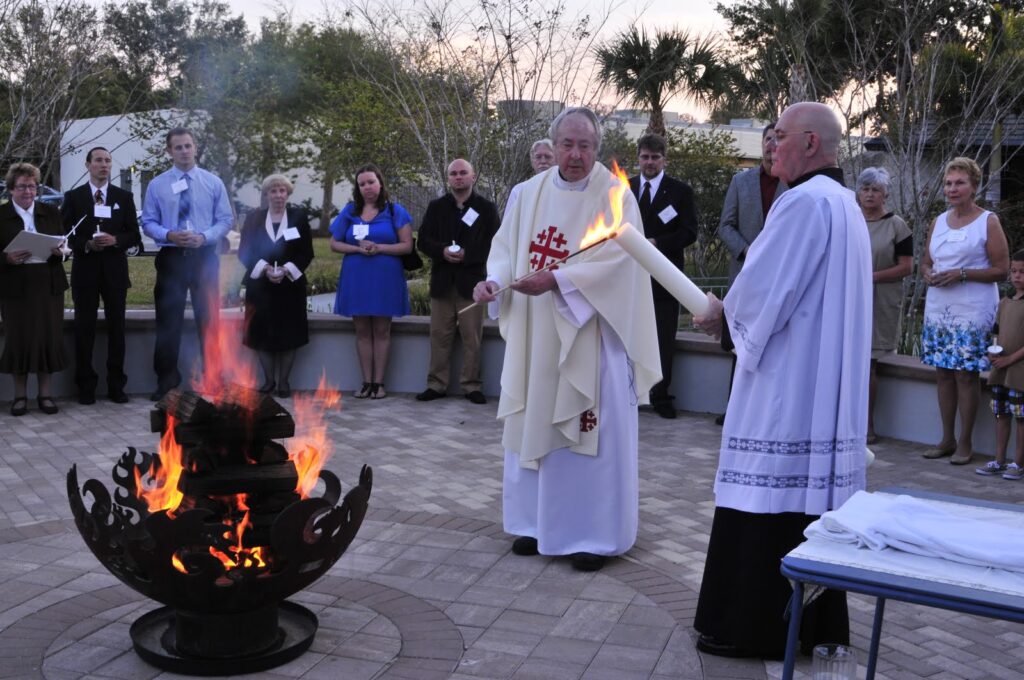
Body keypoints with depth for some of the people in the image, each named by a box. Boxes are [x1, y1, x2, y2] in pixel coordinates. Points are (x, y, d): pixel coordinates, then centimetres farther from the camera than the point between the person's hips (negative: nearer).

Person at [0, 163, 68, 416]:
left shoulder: (50, 213, 10)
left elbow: (64, 246, 9)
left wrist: (59, 251, -12)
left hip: (48, 284, 2)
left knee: (49, 336, 2)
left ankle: (45, 393, 13)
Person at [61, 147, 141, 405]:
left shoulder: (124, 197, 8)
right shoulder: (73, 197, 5)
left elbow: (134, 235, 5)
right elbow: (64, 234, 2)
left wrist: (115, 240, -14)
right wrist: (87, 245, -14)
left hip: (115, 269, 1)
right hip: (85, 269, -1)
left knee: (116, 327, 4)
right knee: (84, 328, 3)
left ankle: (116, 385, 12)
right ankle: (86, 386, 11)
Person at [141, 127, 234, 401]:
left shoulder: (213, 182, 2)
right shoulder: (157, 185, 3)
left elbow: (225, 219, 2)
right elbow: (148, 223, 4)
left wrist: (204, 237, -14)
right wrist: (169, 235, -16)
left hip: (204, 256, 0)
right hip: (171, 257, 0)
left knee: (209, 319, 8)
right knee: (168, 320, 4)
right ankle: (167, 377, 16)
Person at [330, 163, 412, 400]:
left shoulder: (395, 211, 3)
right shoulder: (350, 211, 9)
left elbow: (407, 246, -3)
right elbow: (334, 244, 8)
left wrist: (379, 248, -15)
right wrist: (358, 248, -9)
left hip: (385, 278, -2)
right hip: (356, 278, 2)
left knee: (381, 330, 1)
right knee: (362, 331, 3)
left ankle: (378, 382, 5)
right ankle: (366, 382, 8)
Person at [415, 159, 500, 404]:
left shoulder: (486, 208, 4)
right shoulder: (436, 206, 12)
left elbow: (493, 244, -2)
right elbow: (424, 240, 7)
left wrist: (466, 254, -15)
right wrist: (442, 251, -12)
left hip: (471, 280, -2)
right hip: (442, 281, 2)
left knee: (472, 337, 1)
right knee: (440, 336, 5)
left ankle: (471, 386, 8)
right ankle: (436, 384, 12)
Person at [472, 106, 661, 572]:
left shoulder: (615, 195, -7)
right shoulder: (530, 193, 7)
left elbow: (616, 259, -17)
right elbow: (507, 246, 9)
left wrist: (555, 280, -26)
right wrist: (494, 280, -12)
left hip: (591, 333, -5)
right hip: (535, 336, 5)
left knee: (591, 428, -1)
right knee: (534, 424, 11)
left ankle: (594, 533, 11)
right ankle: (537, 521, 25)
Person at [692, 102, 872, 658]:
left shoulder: (804, 201, -15)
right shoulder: (844, 204, 17)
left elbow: (764, 291, -18)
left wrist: (724, 313, 1)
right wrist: (735, 313, 13)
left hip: (787, 388, -10)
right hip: (823, 389, 10)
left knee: (767, 499, -2)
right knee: (807, 496, 14)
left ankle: (752, 625, 7)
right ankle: (812, 622, 23)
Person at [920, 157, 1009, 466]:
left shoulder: (988, 222, -3)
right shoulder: (938, 222, 13)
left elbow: (1002, 269, -7)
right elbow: (925, 261, 20)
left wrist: (962, 273, -18)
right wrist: (928, 275, -3)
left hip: (972, 311, -5)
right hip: (938, 308, 5)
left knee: (966, 374, -4)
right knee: (943, 373, 8)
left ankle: (965, 443, 6)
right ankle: (947, 439, 18)